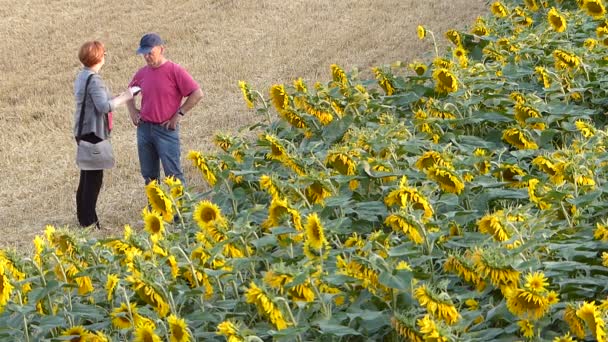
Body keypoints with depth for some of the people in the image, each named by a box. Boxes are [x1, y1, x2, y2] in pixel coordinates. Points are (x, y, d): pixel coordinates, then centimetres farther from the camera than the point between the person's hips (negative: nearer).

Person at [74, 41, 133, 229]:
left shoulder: (81, 76, 12)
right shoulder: (94, 80, -18)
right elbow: (104, 106, -26)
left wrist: (118, 97, 16)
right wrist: (124, 97, -16)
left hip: (83, 132, 10)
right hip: (93, 132, -10)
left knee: (87, 176, 16)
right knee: (94, 178, -6)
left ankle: (84, 219, 24)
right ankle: (90, 222, -4)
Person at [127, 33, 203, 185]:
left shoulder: (174, 71, -9)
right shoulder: (142, 73, 7)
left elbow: (197, 94, -12)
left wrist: (179, 114, -12)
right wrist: (132, 111, 11)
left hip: (166, 129, -6)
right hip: (144, 128, 6)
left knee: (173, 174, -8)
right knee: (149, 175, 10)